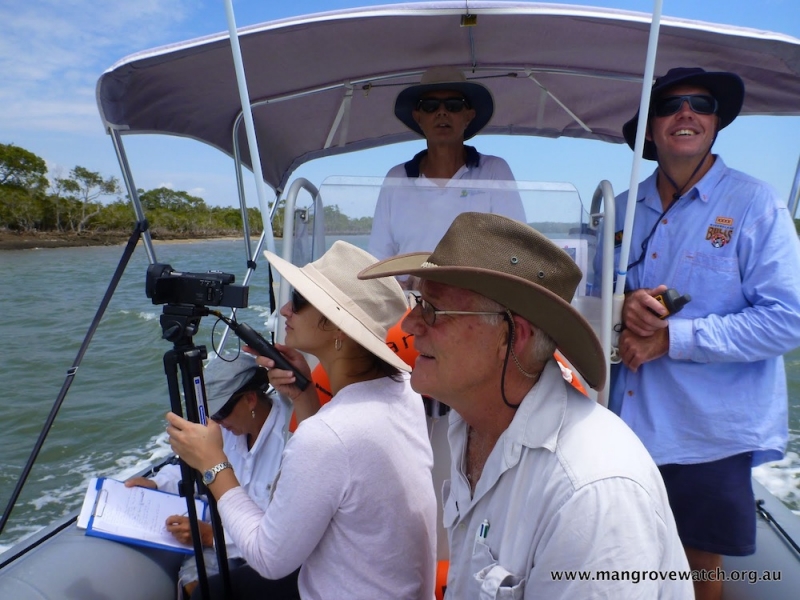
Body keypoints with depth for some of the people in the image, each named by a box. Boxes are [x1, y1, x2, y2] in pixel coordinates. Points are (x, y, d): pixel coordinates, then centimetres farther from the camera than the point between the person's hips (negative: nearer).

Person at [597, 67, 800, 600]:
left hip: (711, 435, -4)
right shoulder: (625, 208, 5)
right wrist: (623, 305, -13)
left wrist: (670, 338, -20)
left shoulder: (755, 204, -9)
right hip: (629, 421, 4)